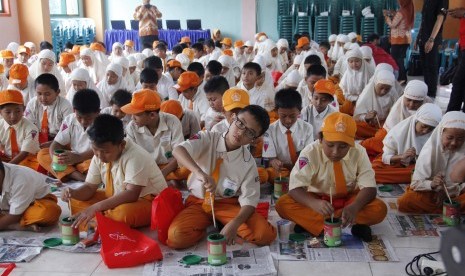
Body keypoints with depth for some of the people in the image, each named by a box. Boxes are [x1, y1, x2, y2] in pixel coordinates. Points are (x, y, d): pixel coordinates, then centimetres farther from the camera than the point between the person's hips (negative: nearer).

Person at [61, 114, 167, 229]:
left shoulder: (135, 157, -27)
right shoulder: (98, 156, -4)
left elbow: (131, 194, -34)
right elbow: (90, 187, 2)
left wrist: (96, 207, -39)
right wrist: (73, 193, -21)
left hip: (149, 201, -7)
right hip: (117, 199, 8)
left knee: (124, 212, -38)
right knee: (76, 202, 0)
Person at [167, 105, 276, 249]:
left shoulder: (249, 164, -10)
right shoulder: (207, 139, -13)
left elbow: (249, 201, -11)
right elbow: (178, 150, -30)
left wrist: (234, 224, -32)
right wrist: (200, 172, -48)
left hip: (228, 204, 1)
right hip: (198, 202, 0)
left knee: (266, 234, -22)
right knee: (176, 237, -29)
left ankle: (223, 226, 3)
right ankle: (209, 225, 2)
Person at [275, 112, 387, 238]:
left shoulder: (359, 153, -16)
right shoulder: (310, 153, -21)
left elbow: (369, 187, -19)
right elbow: (295, 188, -26)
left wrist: (354, 207, -41)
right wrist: (315, 204, -47)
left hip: (350, 199, 1)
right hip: (317, 199, -1)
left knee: (379, 209, -27)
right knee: (282, 204, -28)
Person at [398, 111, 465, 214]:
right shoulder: (430, 152, -18)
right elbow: (416, 183, -19)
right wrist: (432, 184, -37)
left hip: (454, 194, 2)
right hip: (430, 192, -1)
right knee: (404, 202, -29)